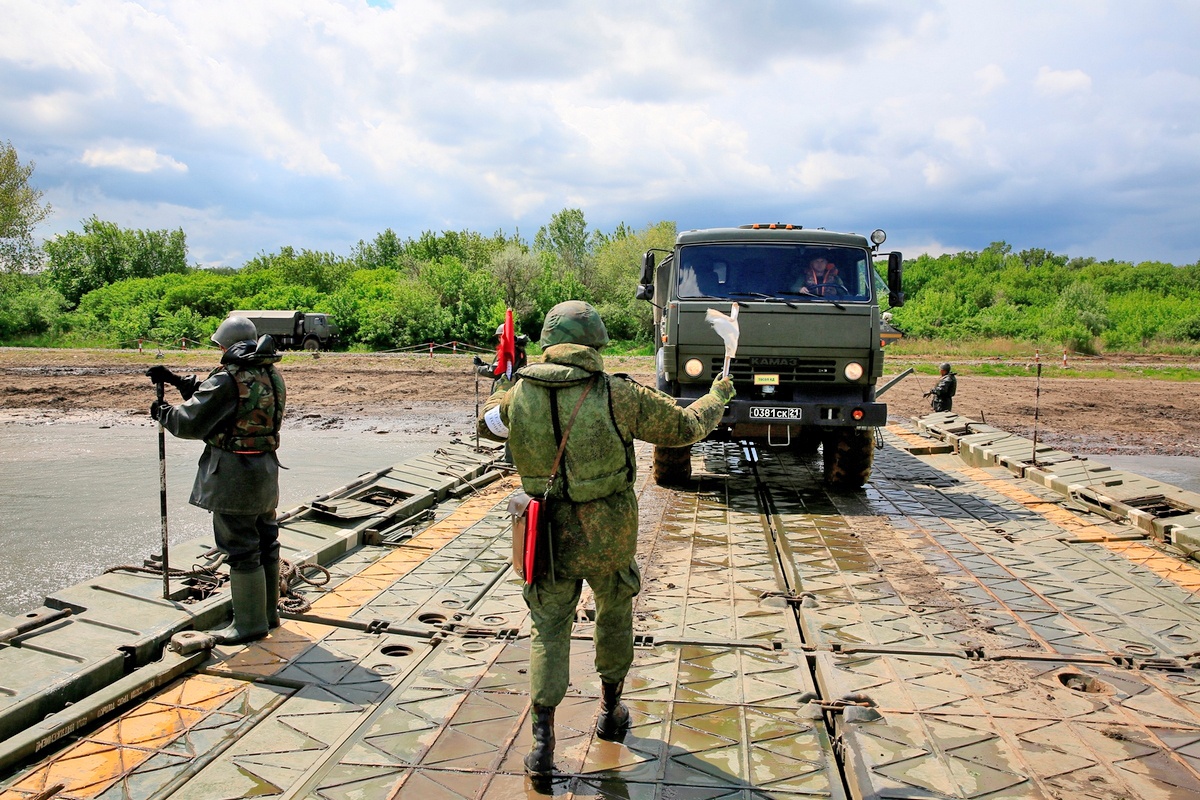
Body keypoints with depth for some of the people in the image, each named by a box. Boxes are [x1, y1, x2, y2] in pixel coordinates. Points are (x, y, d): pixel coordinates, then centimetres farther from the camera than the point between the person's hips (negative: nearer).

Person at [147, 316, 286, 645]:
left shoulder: (228, 380, -18)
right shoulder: (271, 376, 8)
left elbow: (191, 422, -13)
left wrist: (162, 412, 7)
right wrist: (176, 380, 22)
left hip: (234, 476, -8)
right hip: (265, 470, 9)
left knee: (241, 549, 1)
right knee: (265, 542, 17)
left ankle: (250, 622, 9)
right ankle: (269, 611, 29)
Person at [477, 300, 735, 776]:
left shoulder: (520, 395, -8)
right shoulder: (619, 396, -15)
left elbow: (488, 423, 16)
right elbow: (686, 427, -2)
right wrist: (718, 397, 18)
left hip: (550, 539, 1)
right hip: (608, 537, -1)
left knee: (550, 633, 14)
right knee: (614, 616, 24)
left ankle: (542, 739, 7)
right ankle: (610, 711, 40)